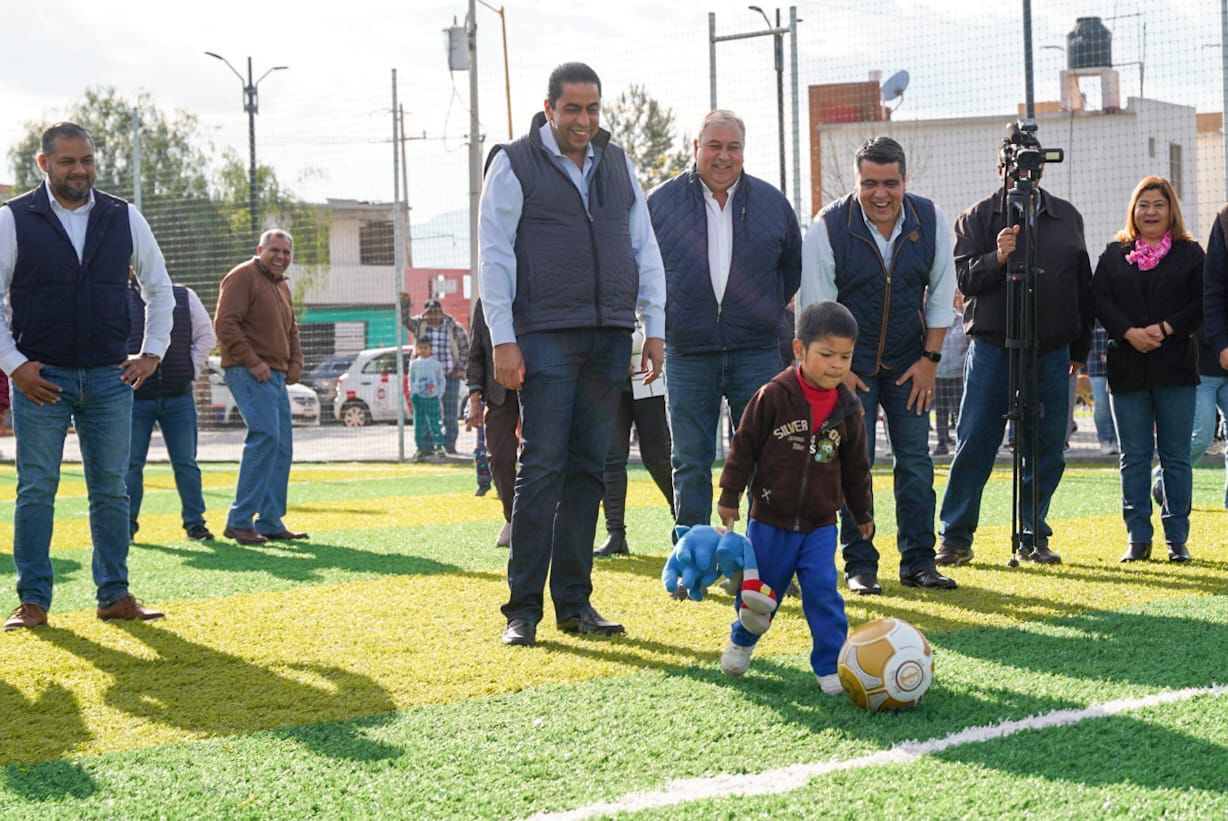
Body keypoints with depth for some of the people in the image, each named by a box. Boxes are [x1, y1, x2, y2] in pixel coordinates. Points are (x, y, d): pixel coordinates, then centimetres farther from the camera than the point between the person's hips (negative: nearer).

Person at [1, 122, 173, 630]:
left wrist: (151, 354, 9)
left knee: (111, 489, 4)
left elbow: (159, 288, 18)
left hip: (109, 378, 2)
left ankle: (115, 596, 11)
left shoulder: (124, 219, 7)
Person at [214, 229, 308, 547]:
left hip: (276, 376, 10)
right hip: (249, 374, -10)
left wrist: (295, 363, 14)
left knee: (282, 446, 8)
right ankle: (240, 520, -18)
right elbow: (225, 323, -15)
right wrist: (252, 362, -19)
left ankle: (270, 522, 13)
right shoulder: (243, 277, -6)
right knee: (265, 435, -20)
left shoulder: (282, 286, 22)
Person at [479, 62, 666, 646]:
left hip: (609, 336, 5)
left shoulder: (617, 165, 17)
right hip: (545, 336, -5)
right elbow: (495, 254, -2)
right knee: (542, 469, -9)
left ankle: (574, 602, 11)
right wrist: (503, 338, -10)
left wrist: (654, 328, 10)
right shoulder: (514, 165, 2)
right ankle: (523, 608, -5)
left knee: (589, 470, 5)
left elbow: (645, 248, 18)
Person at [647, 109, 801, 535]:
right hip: (687, 353, -1)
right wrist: (663, 318, 10)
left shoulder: (771, 202, 7)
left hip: (755, 352, 1)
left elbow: (794, 267, 19)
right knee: (690, 464, 3)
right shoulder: (662, 201, 3)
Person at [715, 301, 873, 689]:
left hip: (820, 523, 2)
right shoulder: (774, 396, -13)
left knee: (822, 591, -9)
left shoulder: (848, 409, -1)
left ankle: (831, 665, -2)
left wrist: (862, 513, 19)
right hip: (770, 519, -2)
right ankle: (741, 641, 39)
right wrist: (729, 496, -4)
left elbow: (856, 466, 12)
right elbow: (744, 446, -6)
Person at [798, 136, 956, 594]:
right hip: (849, 362, -3)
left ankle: (918, 562, 9)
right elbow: (816, 306, -9)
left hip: (909, 362, 3)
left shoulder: (931, 221, -6)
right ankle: (859, 565, 1)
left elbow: (941, 294, 4)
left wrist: (930, 358, 0)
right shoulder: (828, 227, -16)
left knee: (916, 460, 1)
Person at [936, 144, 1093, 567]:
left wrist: (1080, 348, 17)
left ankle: (1034, 538, 15)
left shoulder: (1067, 217, 12)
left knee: (1046, 450, 5)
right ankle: (955, 539, 3)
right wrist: (996, 258, -25)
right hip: (992, 347, -3)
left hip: (1051, 353, 3)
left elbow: (1083, 285, 17)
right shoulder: (978, 218, 3)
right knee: (974, 445, -3)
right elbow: (963, 277, -7)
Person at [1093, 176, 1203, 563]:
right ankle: (1138, 539, 7)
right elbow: (1100, 300, 1)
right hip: (1127, 367, 2)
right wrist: (1129, 332, -14)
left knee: (1176, 456, 1)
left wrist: (1166, 329, -14)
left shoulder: (1190, 253, 6)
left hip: (1175, 367, -1)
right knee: (1134, 457, 3)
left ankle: (1177, 539, 6)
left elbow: (1202, 303, -1)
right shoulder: (1115, 254, 10)